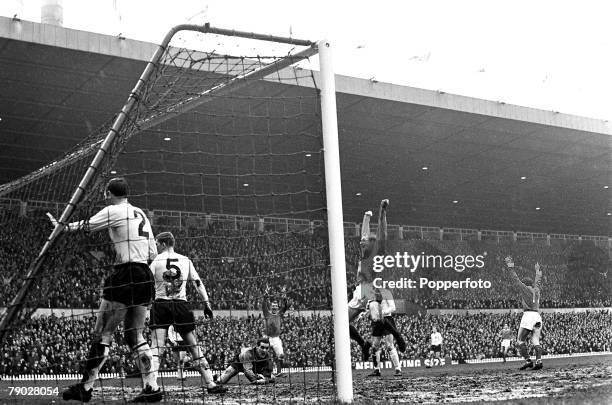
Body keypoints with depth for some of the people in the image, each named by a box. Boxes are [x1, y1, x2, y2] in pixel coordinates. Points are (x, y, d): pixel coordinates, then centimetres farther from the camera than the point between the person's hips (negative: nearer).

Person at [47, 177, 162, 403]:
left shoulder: (113, 211, -5)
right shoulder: (141, 214, 16)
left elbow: (84, 227, 2)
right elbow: (153, 254, 15)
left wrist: (60, 226, 17)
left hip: (125, 276, -7)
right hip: (145, 277, 7)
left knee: (102, 335, 0)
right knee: (135, 336, 10)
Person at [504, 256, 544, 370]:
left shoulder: (524, 288, 5)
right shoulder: (536, 289, 21)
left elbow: (516, 279, 5)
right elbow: (537, 281, 39)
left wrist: (510, 267, 10)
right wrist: (538, 270, 56)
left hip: (528, 315, -6)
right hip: (538, 316, 6)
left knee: (520, 339, -2)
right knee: (535, 341, 3)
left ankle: (528, 360, -14)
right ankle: (539, 361, -14)